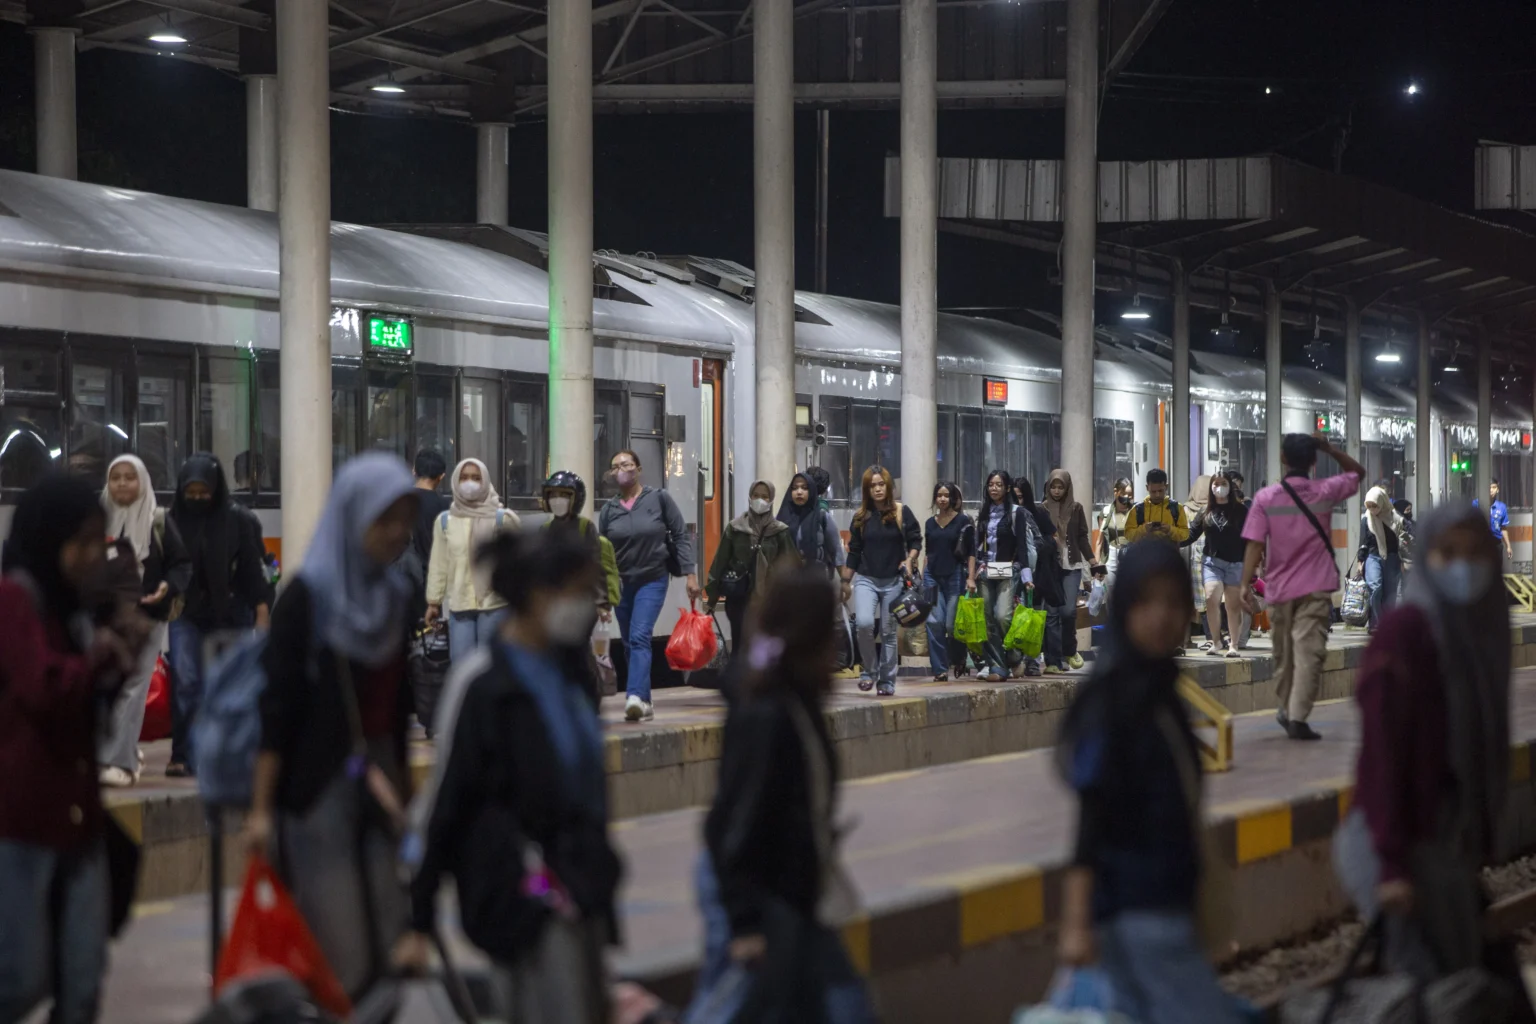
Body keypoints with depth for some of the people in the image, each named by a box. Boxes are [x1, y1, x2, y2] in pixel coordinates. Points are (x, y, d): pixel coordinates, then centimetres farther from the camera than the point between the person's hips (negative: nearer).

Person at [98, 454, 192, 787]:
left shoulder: (159, 522, 2)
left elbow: (182, 563, 1)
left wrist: (168, 586, -17)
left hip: (145, 616, -3)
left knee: (132, 687, -8)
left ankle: (118, 761, -11)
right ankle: (127, 754, 17)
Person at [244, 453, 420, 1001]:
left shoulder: (396, 596, 10)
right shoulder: (308, 596, -8)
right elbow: (277, 706, -10)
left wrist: (403, 788, 17)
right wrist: (261, 807, -13)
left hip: (379, 785, 6)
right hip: (319, 788, -6)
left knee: (388, 940, 2)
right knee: (336, 947, -7)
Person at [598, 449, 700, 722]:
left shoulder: (659, 499, -3)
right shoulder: (609, 509, 3)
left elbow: (681, 536, -1)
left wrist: (690, 574, -8)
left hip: (653, 580, -4)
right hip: (621, 583, 4)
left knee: (639, 637, -20)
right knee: (630, 644, 8)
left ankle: (635, 697, -32)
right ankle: (644, 703, 18)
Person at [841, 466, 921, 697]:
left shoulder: (901, 513, -1)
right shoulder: (861, 517, 5)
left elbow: (915, 540, 5)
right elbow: (853, 551, 10)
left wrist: (909, 560, -14)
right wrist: (845, 582, 11)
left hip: (893, 581, -1)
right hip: (866, 579, 1)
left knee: (888, 632, 4)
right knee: (864, 623, -21)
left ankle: (887, 682, 15)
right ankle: (870, 671, -2)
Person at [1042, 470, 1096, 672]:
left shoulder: (1076, 509, 8)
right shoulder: (1042, 510, 5)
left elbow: (1082, 537, 10)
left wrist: (1092, 559, 1)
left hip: (1071, 567, 0)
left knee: (1068, 610, -11)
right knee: (1051, 613, -3)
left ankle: (1069, 650, 14)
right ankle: (1053, 661, 1)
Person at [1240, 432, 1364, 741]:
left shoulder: (1265, 498, -4)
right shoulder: (1324, 492, -1)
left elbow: (1255, 545, -11)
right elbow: (1358, 472, 17)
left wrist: (1246, 584, -11)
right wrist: (1330, 449, 6)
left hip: (1279, 588, 2)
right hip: (1315, 588, -2)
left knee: (1284, 654, 17)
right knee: (1309, 652, -7)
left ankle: (1285, 710, 34)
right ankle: (1297, 717, -19)